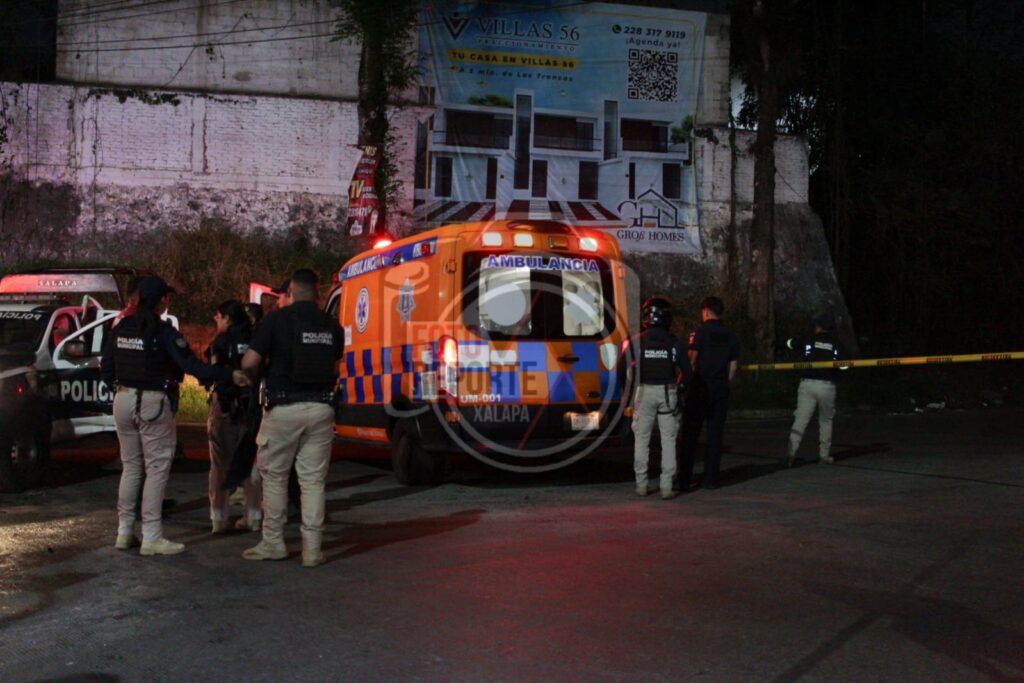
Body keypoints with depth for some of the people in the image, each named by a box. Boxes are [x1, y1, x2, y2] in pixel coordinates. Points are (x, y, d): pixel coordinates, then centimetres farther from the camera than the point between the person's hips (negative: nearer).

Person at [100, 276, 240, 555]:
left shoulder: (121, 328, 6)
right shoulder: (164, 332, -13)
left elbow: (106, 368, 10)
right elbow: (191, 366, -18)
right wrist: (230, 375, -14)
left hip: (123, 400, 6)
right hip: (153, 404, -6)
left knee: (130, 466, 16)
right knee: (157, 469, 0)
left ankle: (124, 532, 20)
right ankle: (151, 537, 0)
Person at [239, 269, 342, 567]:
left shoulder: (276, 320, -7)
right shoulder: (332, 326, 6)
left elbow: (249, 362, -9)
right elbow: (334, 369, 10)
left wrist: (254, 378, 11)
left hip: (284, 408, -3)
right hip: (321, 407, 3)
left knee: (274, 475, 12)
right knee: (313, 479, 7)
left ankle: (273, 543, 16)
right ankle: (312, 549, 8)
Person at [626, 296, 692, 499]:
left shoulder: (637, 342, -3)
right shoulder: (675, 344, -1)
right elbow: (686, 371, 1)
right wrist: (680, 387, 19)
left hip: (644, 392, 0)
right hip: (668, 393, 0)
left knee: (641, 439, 10)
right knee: (668, 440, 5)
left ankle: (641, 485, 11)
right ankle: (666, 486, 1)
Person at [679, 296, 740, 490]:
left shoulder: (701, 331, -5)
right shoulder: (730, 335, 9)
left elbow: (691, 358, -11)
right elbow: (734, 365, 9)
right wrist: (725, 383, 16)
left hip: (700, 387, -4)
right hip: (720, 390, 4)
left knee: (690, 433, 1)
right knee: (715, 434, 7)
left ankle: (685, 479, -1)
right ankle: (711, 478, 6)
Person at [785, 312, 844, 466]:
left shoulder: (809, 341, 5)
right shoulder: (835, 345, 4)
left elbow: (789, 343, 19)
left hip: (807, 384, 0)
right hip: (827, 386, 0)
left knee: (800, 419, -6)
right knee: (826, 420, 16)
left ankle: (792, 451, -22)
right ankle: (824, 455, 16)